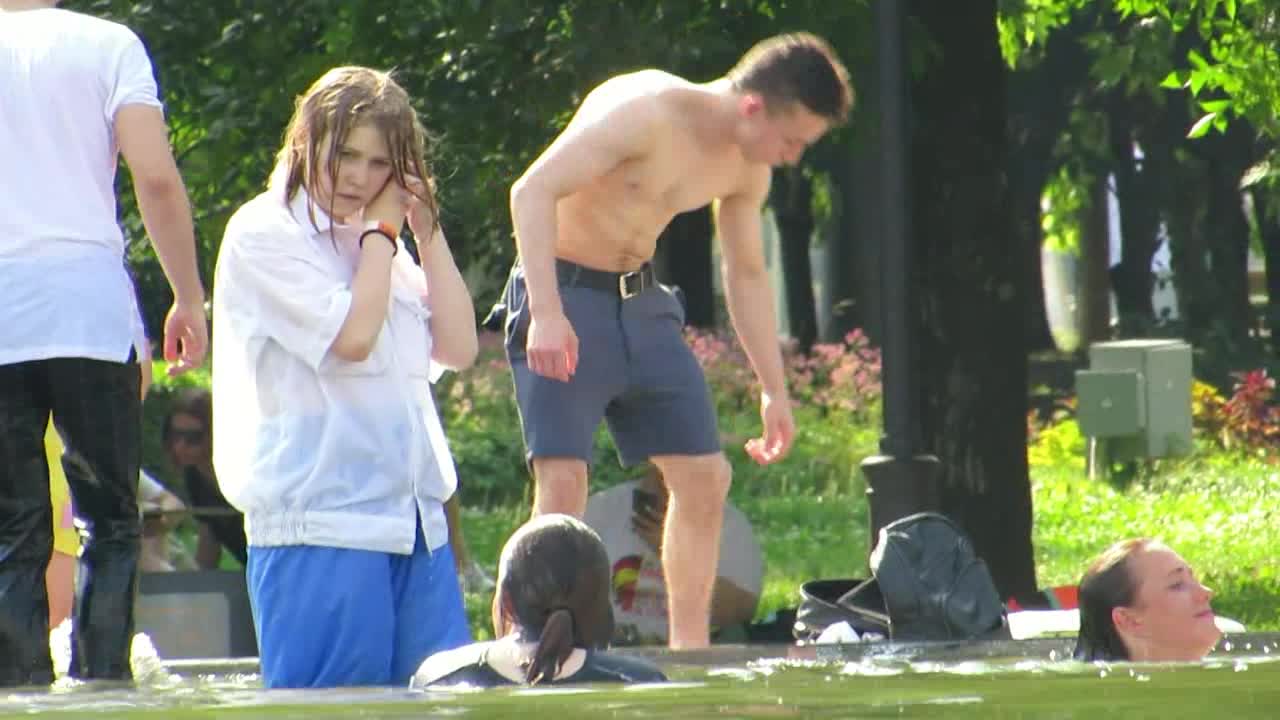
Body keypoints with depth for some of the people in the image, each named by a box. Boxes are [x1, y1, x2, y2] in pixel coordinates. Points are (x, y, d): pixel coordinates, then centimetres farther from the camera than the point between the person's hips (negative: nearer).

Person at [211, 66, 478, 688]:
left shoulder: (376, 244, 19)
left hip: (411, 514, 8)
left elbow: (458, 348, 11)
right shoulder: (263, 235, -5)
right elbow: (352, 336, -16)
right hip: (320, 520, -7)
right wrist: (383, 231, -5)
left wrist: (428, 232, 7)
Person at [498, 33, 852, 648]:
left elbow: (747, 276, 17)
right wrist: (545, 313, -36)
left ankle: (690, 657, 14)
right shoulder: (645, 111, -23)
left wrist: (774, 390, 16)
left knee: (704, 478, 5)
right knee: (563, 483, -17)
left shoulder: (746, 170, 2)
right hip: (563, 295, -8)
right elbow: (533, 190, -28)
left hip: (643, 303, 8)